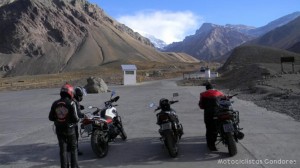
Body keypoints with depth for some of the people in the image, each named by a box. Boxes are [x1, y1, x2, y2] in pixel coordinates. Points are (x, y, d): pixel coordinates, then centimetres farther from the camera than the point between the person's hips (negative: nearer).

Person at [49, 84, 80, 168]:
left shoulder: (55, 103, -2)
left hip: (59, 130, 4)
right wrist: (77, 119, 4)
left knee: (63, 150, 13)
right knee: (73, 148, 13)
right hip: (70, 129, -3)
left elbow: (51, 117, 3)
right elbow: (75, 118, -18)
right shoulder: (71, 103, -15)